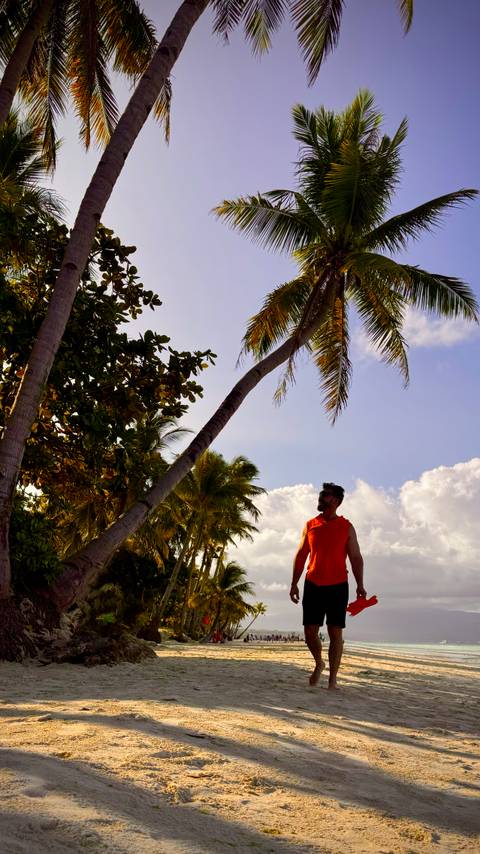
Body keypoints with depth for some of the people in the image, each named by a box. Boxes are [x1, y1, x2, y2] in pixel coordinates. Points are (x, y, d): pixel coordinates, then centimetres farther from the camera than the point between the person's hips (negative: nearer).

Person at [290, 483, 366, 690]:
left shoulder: (346, 527, 3)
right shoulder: (310, 525, 9)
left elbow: (356, 558, 1)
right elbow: (300, 555, 12)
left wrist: (359, 585, -10)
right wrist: (294, 583, 6)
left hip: (337, 587, -2)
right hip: (313, 585, 2)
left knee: (336, 633, -2)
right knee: (310, 630, 3)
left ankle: (332, 680, 6)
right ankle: (318, 664, 29)